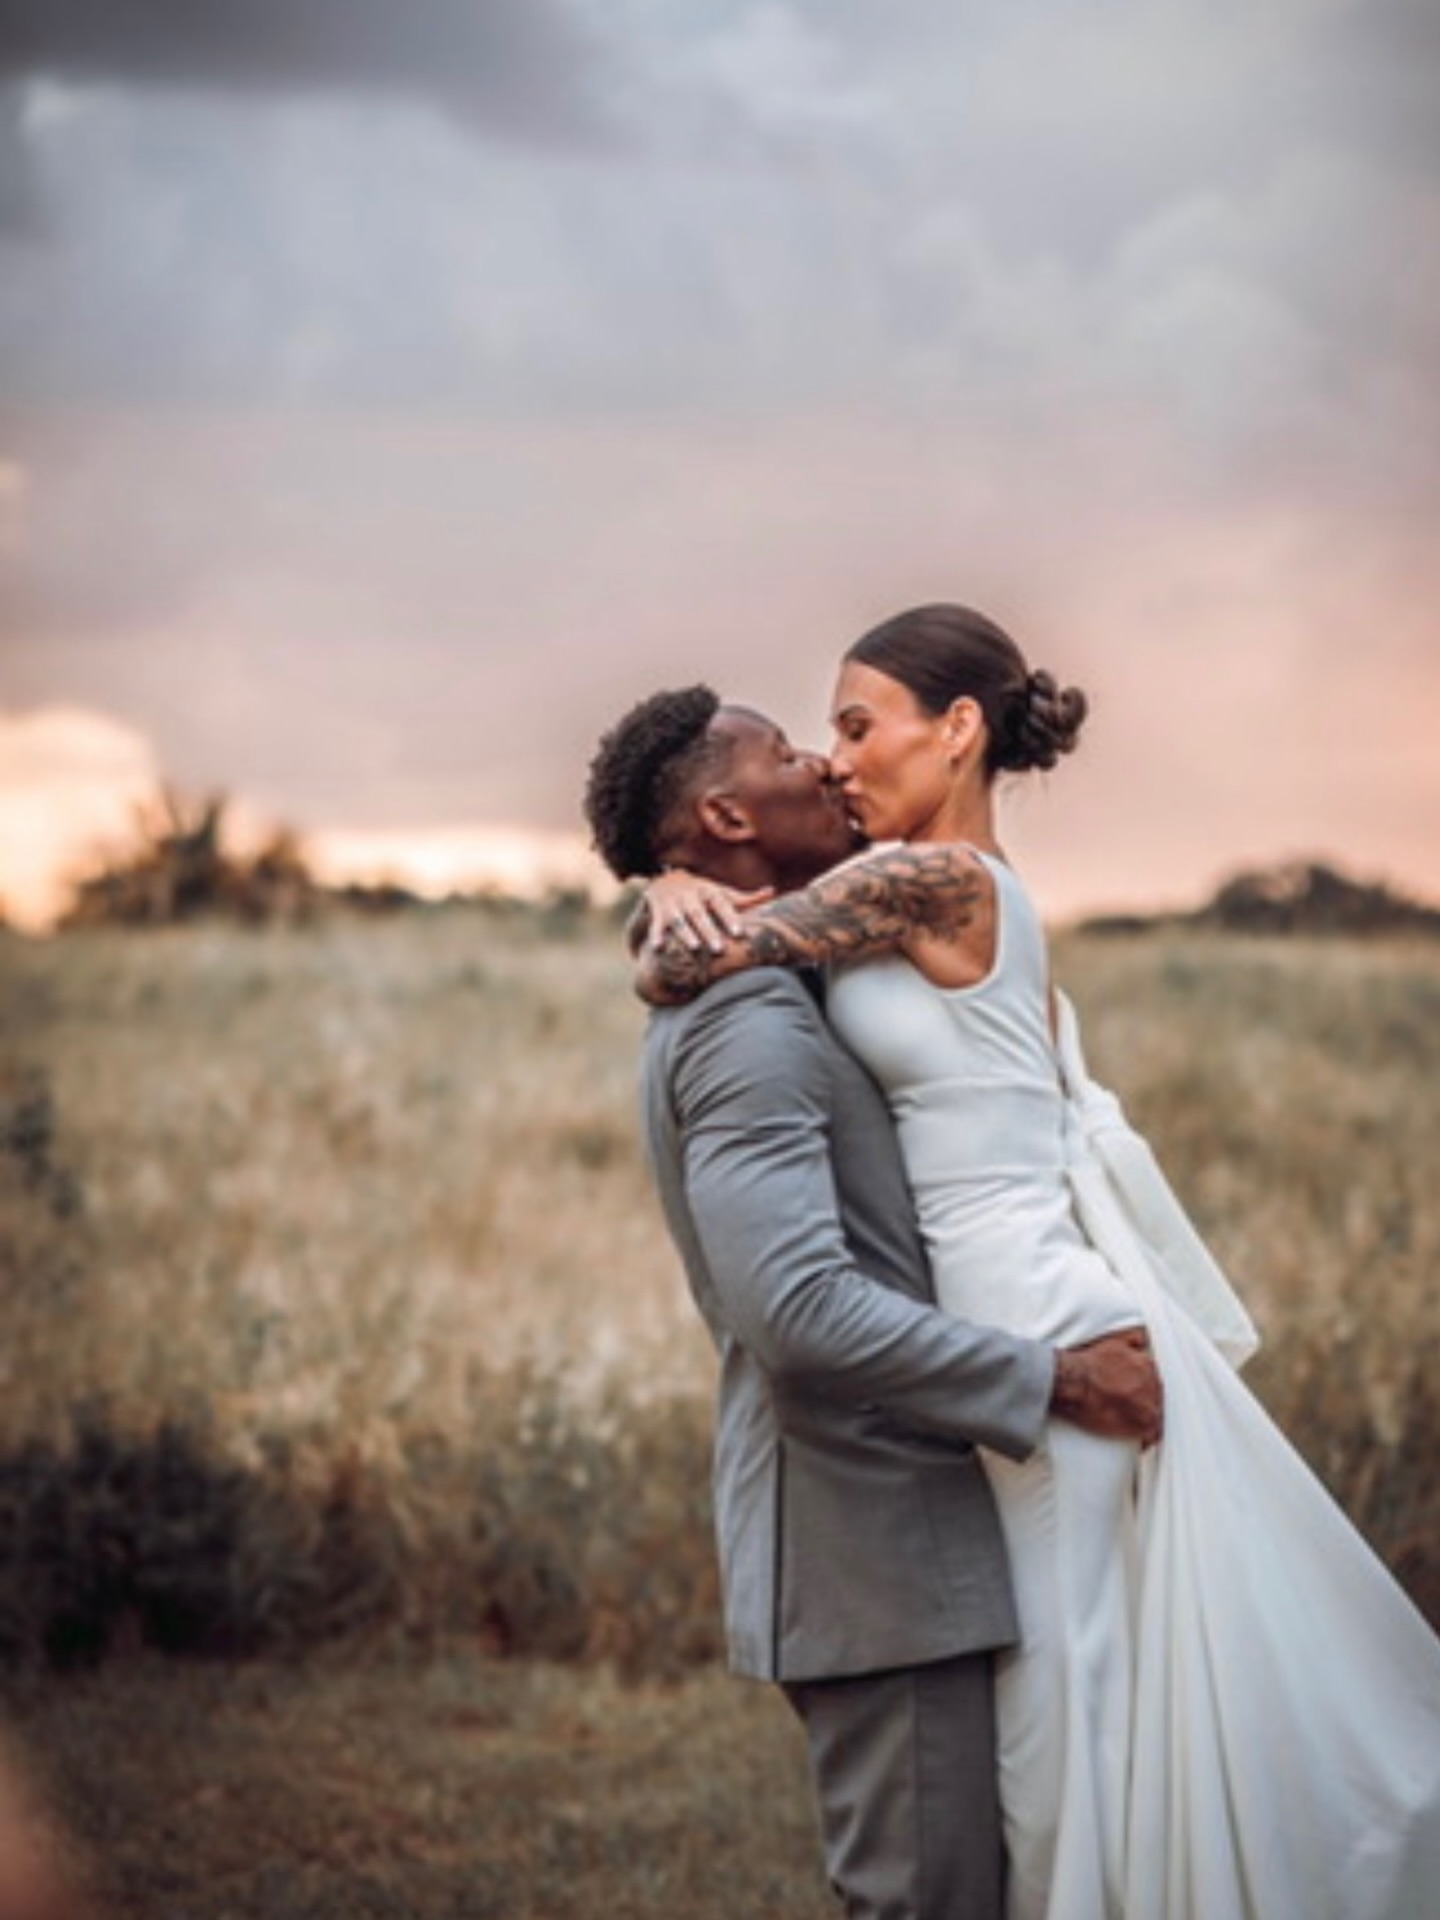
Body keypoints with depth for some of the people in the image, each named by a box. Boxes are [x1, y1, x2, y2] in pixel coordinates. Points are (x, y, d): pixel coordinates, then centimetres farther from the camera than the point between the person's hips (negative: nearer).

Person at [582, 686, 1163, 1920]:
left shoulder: (773, 1004, 17)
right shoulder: (745, 1023, -16)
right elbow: (800, 1308, -27)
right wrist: (1055, 1382, -20)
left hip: (906, 1531, 10)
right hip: (868, 1554, -10)